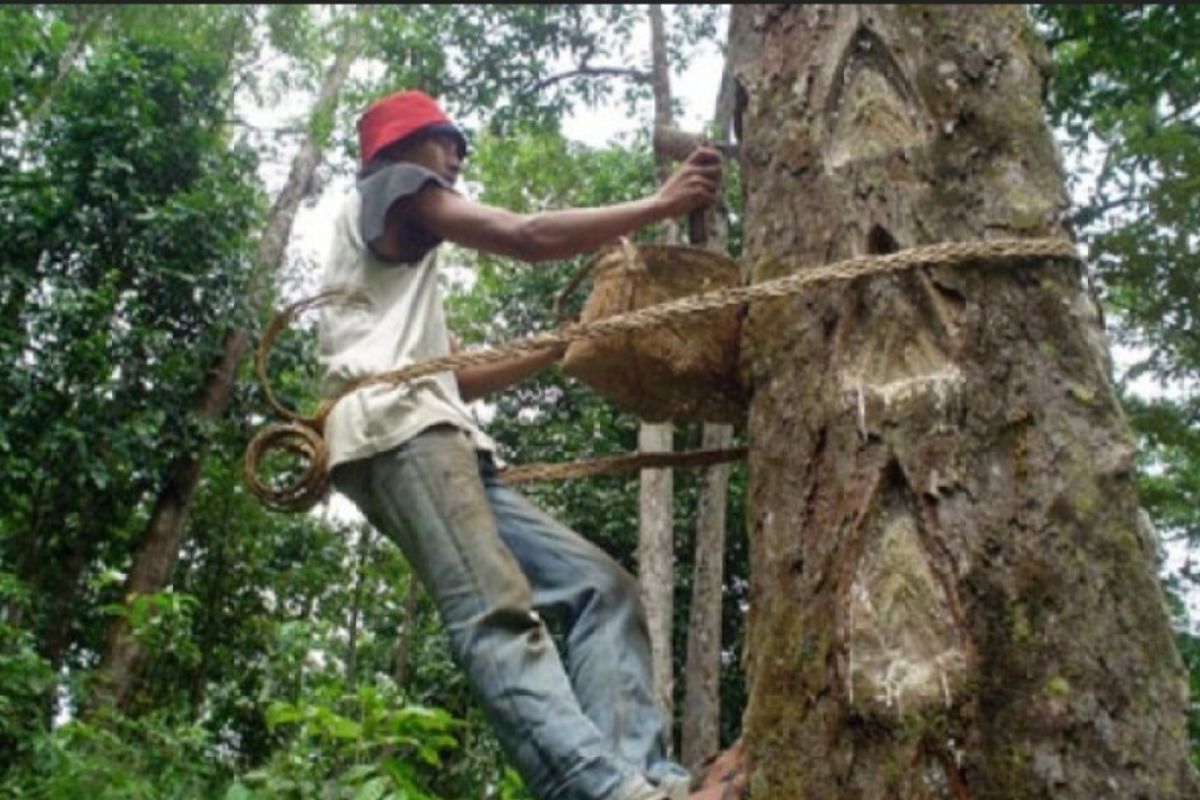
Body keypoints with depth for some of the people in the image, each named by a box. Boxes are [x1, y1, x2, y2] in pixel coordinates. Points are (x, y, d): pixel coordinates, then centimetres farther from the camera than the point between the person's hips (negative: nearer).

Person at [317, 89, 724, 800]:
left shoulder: (408, 262, 40)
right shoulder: (392, 186, 14)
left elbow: (453, 378, 33)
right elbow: (528, 238, 1)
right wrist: (662, 204, 4)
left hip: (442, 442, 9)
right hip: (396, 428, -9)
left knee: (600, 585, -5)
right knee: (499, 616, -30)